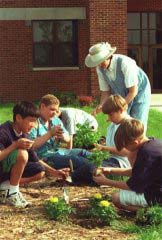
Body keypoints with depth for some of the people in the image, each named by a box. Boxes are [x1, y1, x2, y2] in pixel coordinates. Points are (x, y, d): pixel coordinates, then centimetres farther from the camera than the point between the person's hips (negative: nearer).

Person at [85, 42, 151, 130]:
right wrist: (101, 106, -26)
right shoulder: (100, 68, -15)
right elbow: (105, 91, -5)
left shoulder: (125, 63, -33)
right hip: (122, 96, 5)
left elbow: (133, 91, -28)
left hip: (139, 93, -5)